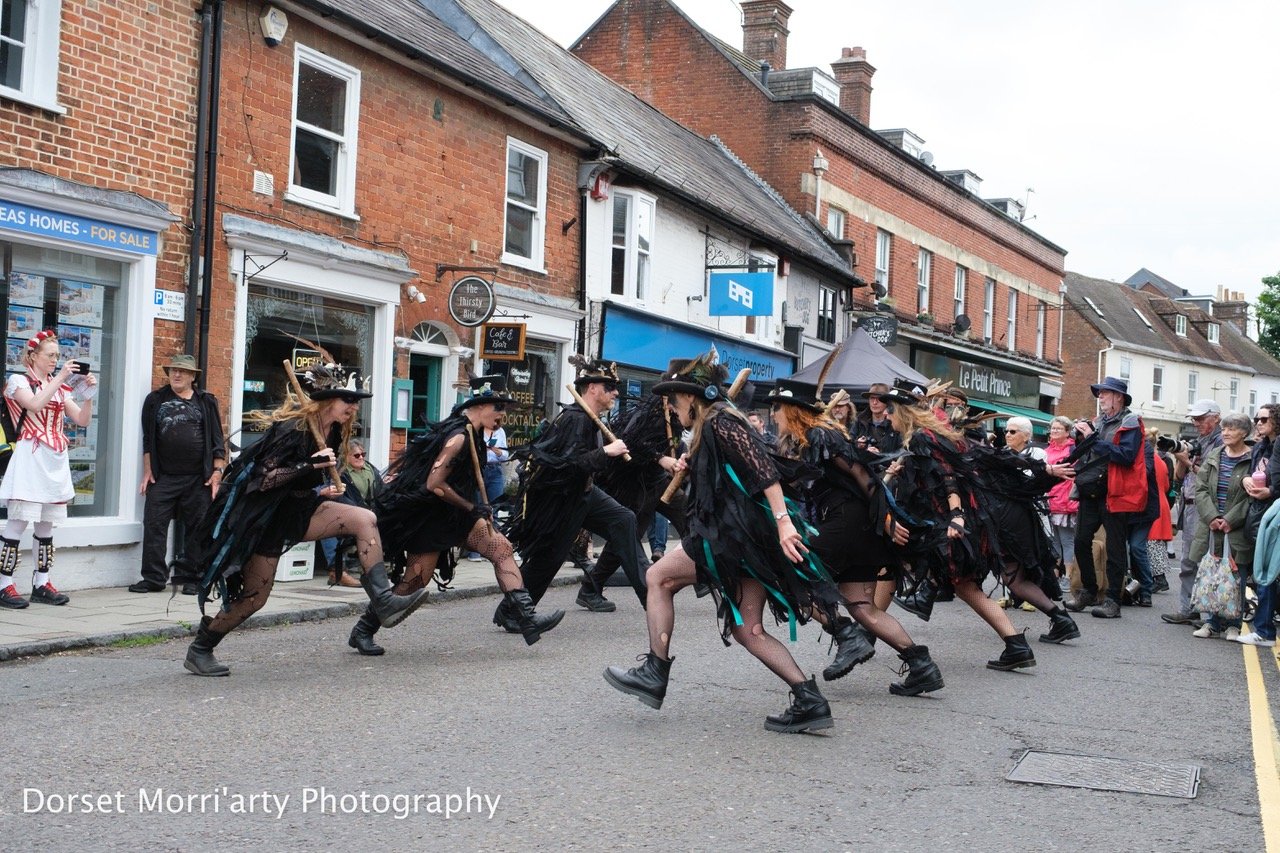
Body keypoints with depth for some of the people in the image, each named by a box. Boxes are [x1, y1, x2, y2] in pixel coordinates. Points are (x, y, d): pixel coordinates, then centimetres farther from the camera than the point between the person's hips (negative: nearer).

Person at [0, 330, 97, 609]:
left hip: (56, 461, 6)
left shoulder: (60, 387, 18)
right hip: (30, 458, -6)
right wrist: (60, 378, -18)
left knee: (47, 524, 8)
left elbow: (83, 420, 12)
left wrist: (88, 394, -3)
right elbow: (35, 405, -18)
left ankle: (41, 584, 13)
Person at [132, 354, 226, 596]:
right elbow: (148, 440, 10)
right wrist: (147, 472, 4)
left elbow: (216, 440, 6)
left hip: (198, 479, -1)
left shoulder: (206, 402, 8)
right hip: (162, 477, 1)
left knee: (195, 528, 3)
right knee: (154, 526, -3)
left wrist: (217, 471, -2)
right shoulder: (155, 400, 10)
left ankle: (190, 578, 11)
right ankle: (153, 578, 4)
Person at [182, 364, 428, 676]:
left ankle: (384, 603, -18)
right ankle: (199, 650, 19)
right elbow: (262, 479, -26)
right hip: (262, 518, -7)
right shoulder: (293, 429, -20)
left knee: (364, 519, -12)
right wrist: (312, 464, -32)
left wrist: (321, 491, 6)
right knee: (254, 597, -1)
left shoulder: (331, 432, 4)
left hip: (296, 509, 7)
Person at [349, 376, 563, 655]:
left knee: (501, 548, -2)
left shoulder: (472, 433, 7)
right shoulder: (458, 437, -23)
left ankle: (528, 621, -5)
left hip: (454, 514, 9)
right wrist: (473, 509, -17)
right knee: (416, 580, -5)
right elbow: (434, 485, -25)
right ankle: (363, 631, 12)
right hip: (428, 516, -9)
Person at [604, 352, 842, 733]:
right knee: (748, 630, 6)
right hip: (749, 540, 10)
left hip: (741, 532, -10)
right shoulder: (712, 427, 23)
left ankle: (655, 673, 1)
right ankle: (810, 701, -1)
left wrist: (783, 520, -29)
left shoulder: (719, 421, -7)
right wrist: (691, 467, 16)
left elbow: (763, 468, -20)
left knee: (659, 577, 0)